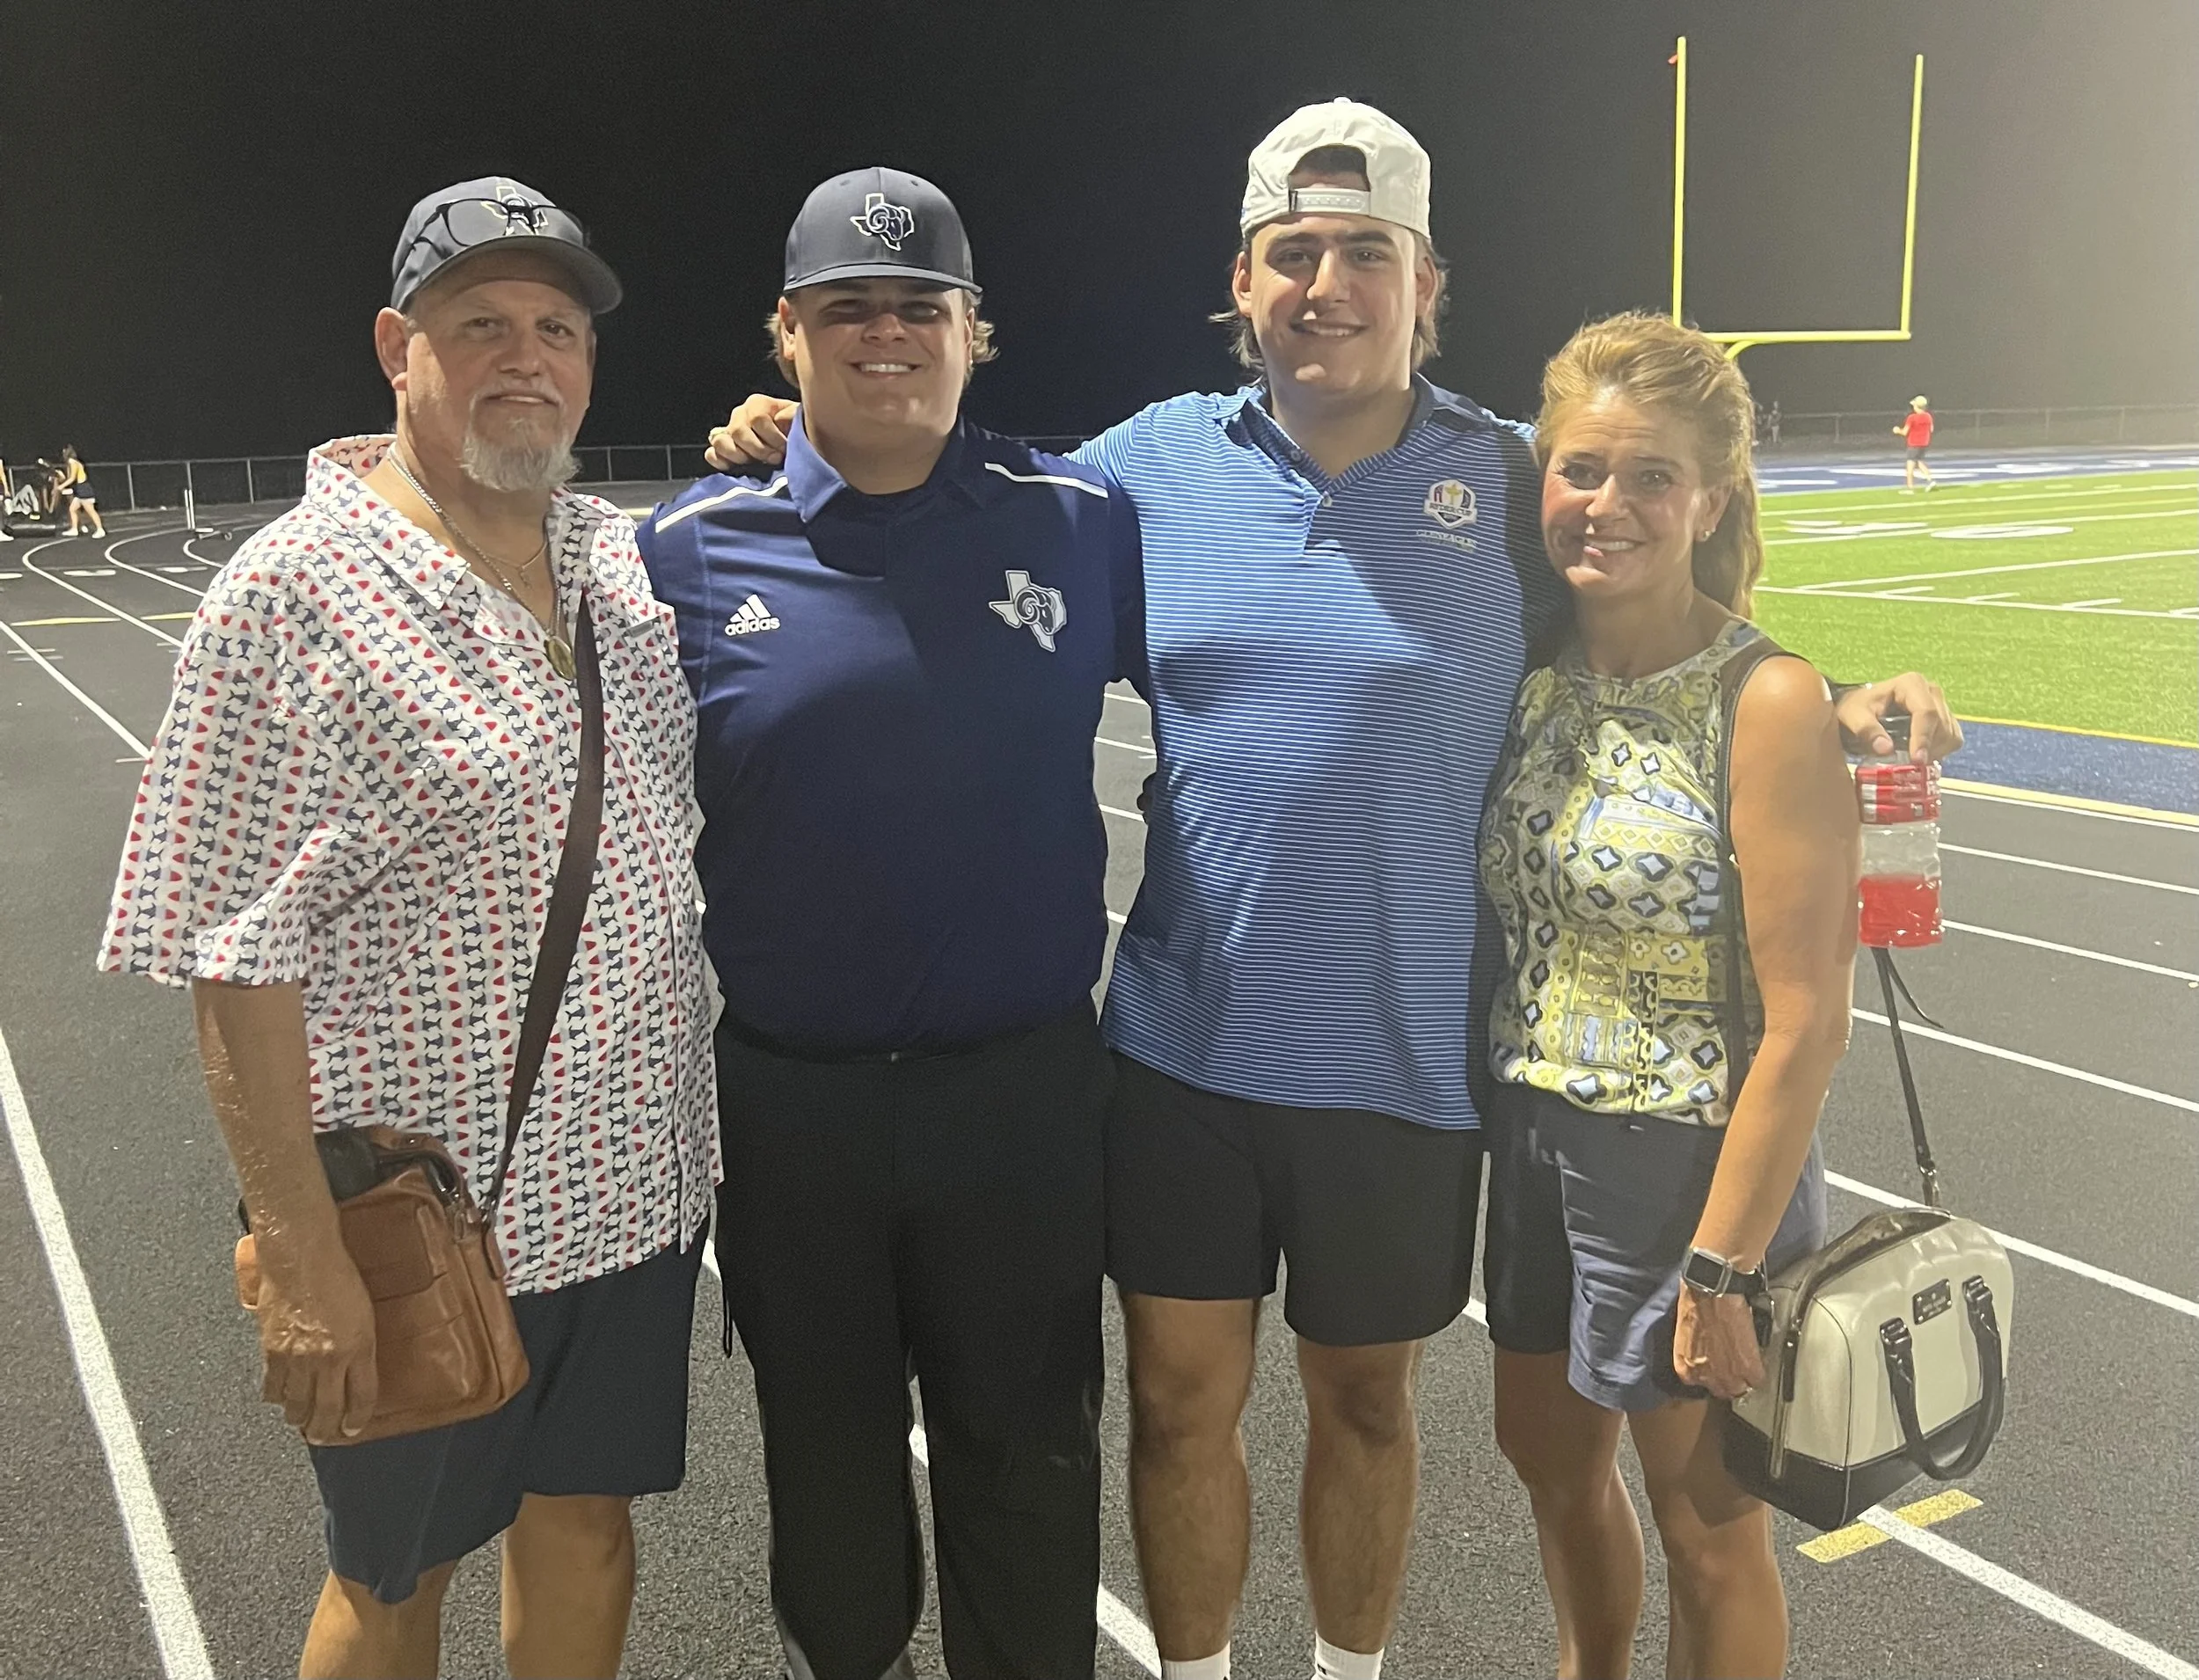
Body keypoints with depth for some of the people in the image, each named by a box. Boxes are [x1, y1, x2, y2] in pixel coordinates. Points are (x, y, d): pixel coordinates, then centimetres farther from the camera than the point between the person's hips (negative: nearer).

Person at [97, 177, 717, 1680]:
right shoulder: (293, 593, -14)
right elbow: (236, 957, -15)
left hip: (636, 1181, 5)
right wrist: (304, 1260, -18)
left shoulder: (630, 557, 4)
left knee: (587, 1521, 20)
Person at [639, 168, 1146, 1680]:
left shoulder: (1080, 519, -3)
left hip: (1023, 1088, 0)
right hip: (785, 1093, 1)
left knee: (1027, 1458, 16)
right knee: (826, 1443, 22)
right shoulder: (694, 547, -4)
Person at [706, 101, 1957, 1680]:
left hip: (1402, 1061, -1)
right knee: (1181, 1397, 13)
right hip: (1183, 1041, 1)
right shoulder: (1159, 458, -1)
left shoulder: (1508, 479, -5)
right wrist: (814, 446, 0)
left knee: (1366, 1398, 18)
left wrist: (1831, 712, -11)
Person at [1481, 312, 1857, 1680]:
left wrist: (1721, 1273, -18)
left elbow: (1805, 1026, -19)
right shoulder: (1541, 671, -1)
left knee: (1707, 1533, 14)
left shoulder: (1771, 705, -19)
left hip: (1695, 1163, -6)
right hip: (1538, 1132, 6)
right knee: (1551, 1458, 25)